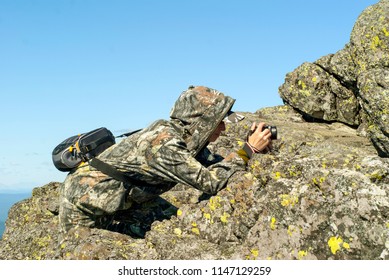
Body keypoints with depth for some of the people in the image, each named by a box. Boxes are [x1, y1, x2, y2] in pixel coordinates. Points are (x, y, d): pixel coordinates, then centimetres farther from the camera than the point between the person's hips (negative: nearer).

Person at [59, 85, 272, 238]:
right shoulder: (165, 145, -31)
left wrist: (252, 145, -10)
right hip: (81, 201, -9)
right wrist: (249, 150, -24)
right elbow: (210, 182, -30)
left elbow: (216, 165, 2)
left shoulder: (189, 138, -3)